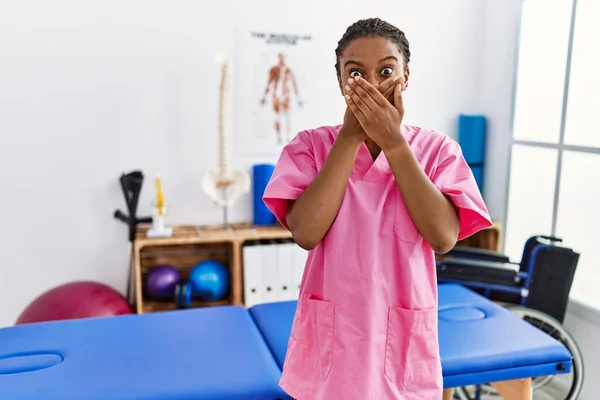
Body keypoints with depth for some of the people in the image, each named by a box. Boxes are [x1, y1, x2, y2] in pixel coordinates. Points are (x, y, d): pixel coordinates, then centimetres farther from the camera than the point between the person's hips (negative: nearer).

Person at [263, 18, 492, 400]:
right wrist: (351, 136, -18)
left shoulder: (438, 149, -4)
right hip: (330, 335, 0)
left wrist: (393, 142, -18)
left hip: (402, 339, 1)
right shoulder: (311, 146, -5)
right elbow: (306, 233, -19)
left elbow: (444, 237, -17)